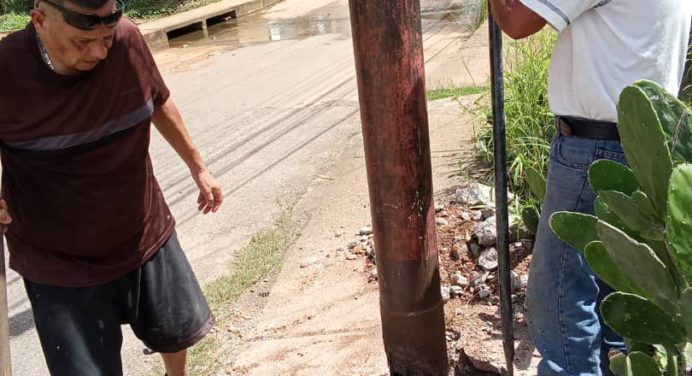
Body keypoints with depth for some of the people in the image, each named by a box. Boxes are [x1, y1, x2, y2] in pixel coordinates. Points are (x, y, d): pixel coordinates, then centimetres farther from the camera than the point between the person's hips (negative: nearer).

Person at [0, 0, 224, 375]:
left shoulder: (127, 40, -16)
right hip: (61, 265, -3)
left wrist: (198, 168, 16)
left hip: (147, 235, 4)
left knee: (177, 333, 25)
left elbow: (158, 103, 5)